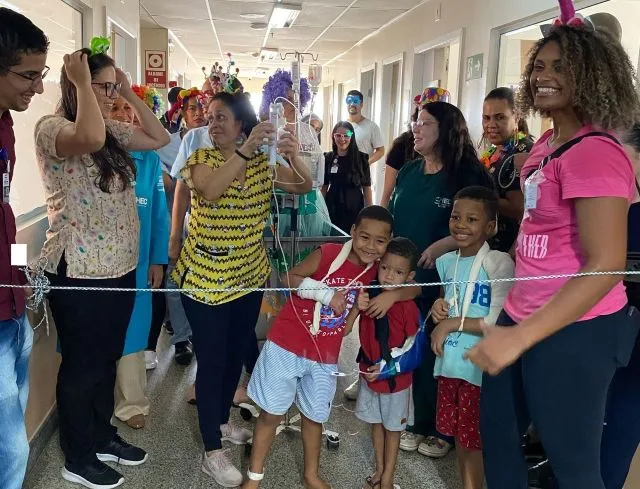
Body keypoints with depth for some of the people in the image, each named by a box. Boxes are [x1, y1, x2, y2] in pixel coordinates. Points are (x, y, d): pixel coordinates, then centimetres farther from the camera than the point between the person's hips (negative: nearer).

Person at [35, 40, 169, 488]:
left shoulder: (114, 132, 9)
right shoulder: (51, 128, -16)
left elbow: (160, 138, 16)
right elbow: (90, 138, -38)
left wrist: (130, 93, 8)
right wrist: (82, 82, -24)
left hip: (120, 267, 8)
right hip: (79, 273, -8)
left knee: (108, 359, 20)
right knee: (82, 365, 8)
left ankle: (102, 436, 40)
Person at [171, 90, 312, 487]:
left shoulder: (263, 162, 2)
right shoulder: (201, 158, -10)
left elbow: (304, 187, -4)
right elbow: (210, 189, -32)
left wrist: (294, 156, -23)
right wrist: (246, 149, -40)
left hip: (250, 275, 5)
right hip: (205, 277, -5)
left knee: (236, 354, 18)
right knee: (212, 360, 0)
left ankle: (222, 421, 41)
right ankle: (213, 452, 12)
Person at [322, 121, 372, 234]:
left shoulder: (361, 158, -3)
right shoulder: (328, 158, 4)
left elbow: (366, 187, -2)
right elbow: (324, 186, 11)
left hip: (354, 209, -2)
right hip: (333, 208, 2)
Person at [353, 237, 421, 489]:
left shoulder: (409, 308, -22)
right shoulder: (370, 295, -9)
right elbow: (346, 327, -3)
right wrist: (358, 306, -22)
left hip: (396, 379, -4)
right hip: (369, 373, 4)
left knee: (393, 428, 15)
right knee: (376, 423, 20)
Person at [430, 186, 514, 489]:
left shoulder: (499, 263, -14)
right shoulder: (445, 262, 7)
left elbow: (500, 323, -19)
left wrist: (451, 323, -16)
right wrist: (439, 308, -2)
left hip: (480, 367, -6)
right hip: (449, 362, 6)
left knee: (474, 439, 6)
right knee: (457, 433, 18)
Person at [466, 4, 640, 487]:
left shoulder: (596, 151, -20)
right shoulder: (546, 143, 8)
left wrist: (521, 337, -28)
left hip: (574, 330, -9)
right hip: (524, 316, 9)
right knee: (496, 428, 22)